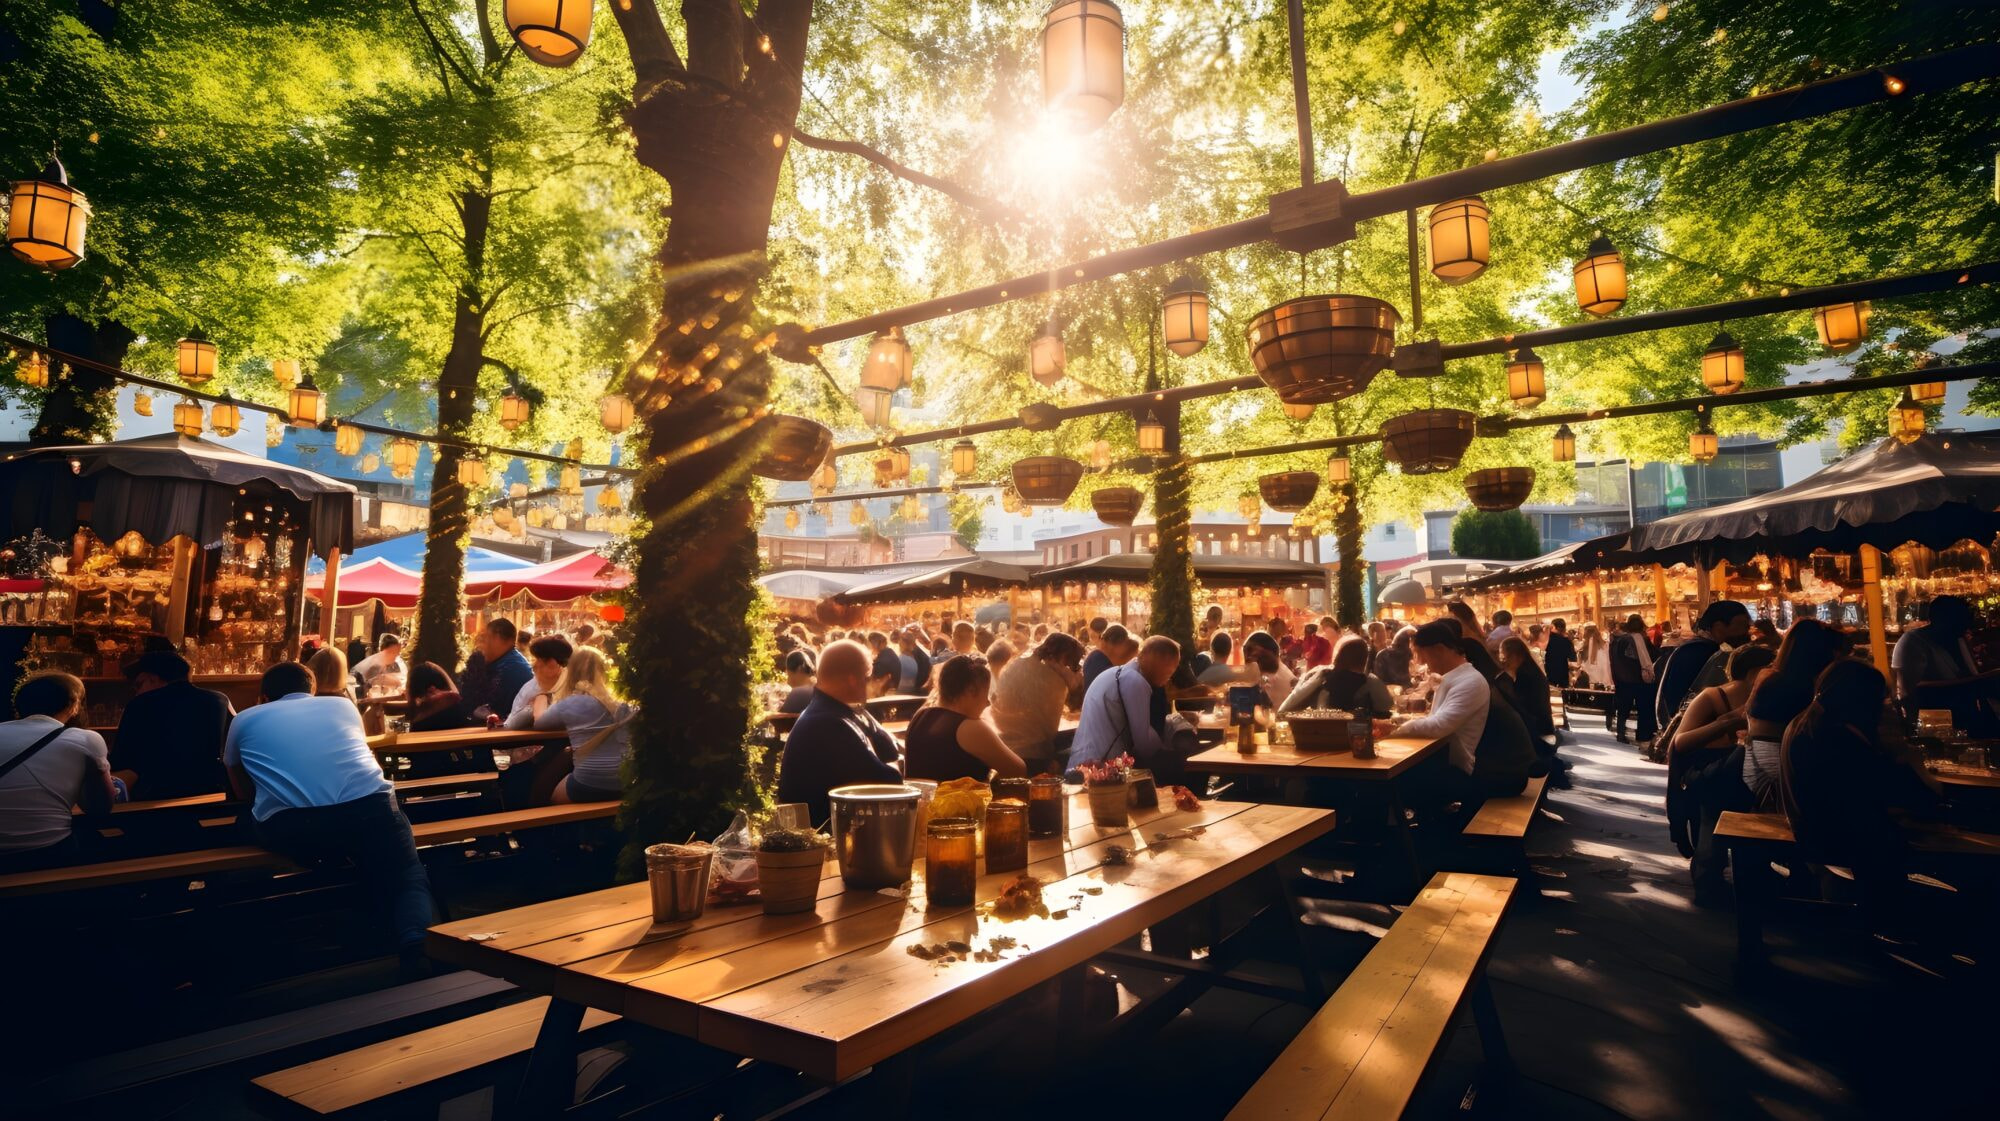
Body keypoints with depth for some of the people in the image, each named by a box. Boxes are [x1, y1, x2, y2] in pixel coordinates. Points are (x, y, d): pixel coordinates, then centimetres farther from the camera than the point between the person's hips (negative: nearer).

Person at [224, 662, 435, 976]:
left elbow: (244, 792, 39)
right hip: (369, 807, 0)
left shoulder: (244, 720, 26)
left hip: (290, 830, 0)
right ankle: (419, 944, -17)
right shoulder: (342, 705, 28)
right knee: (407, 879, 15)